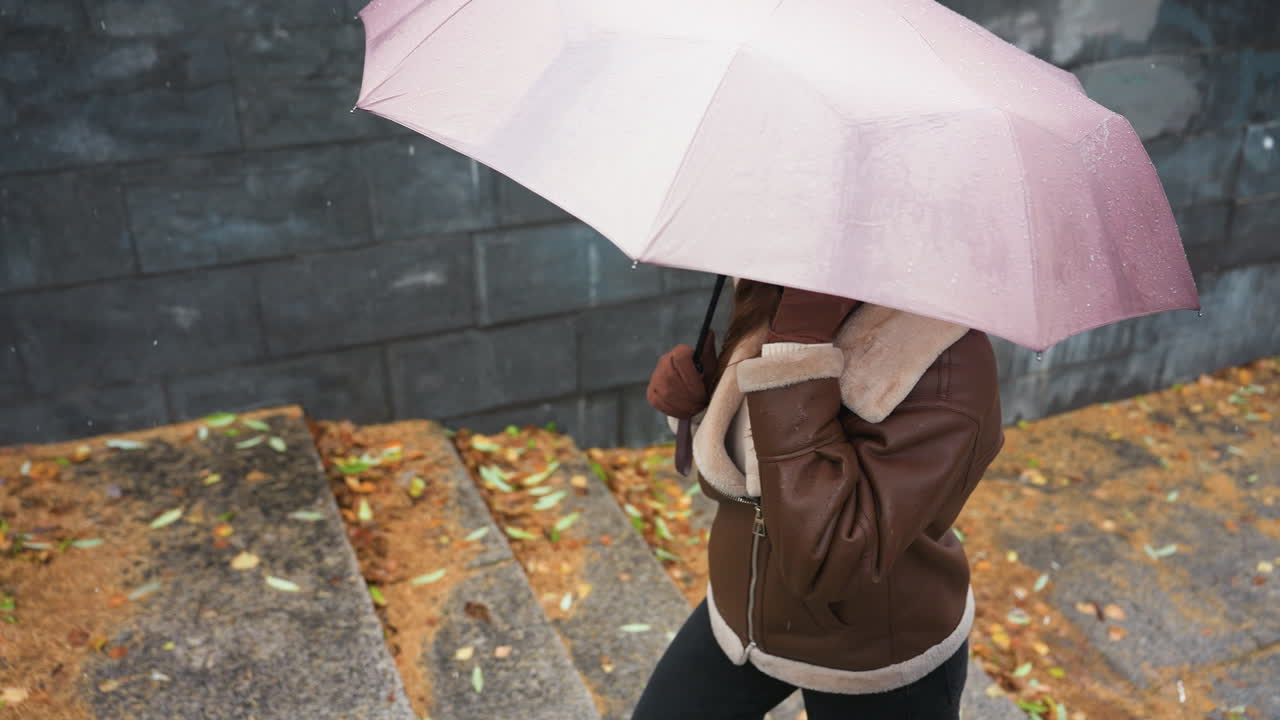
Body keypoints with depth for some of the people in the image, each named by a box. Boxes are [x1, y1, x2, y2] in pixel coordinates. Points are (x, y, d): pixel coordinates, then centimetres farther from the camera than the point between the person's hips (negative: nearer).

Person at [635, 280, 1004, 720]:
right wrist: (698, 395, -16)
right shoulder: (773, 303, -11)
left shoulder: (944, 365, -31)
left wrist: (797, 348, -40)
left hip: (873, 661, -6)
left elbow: (826, 558, -40)